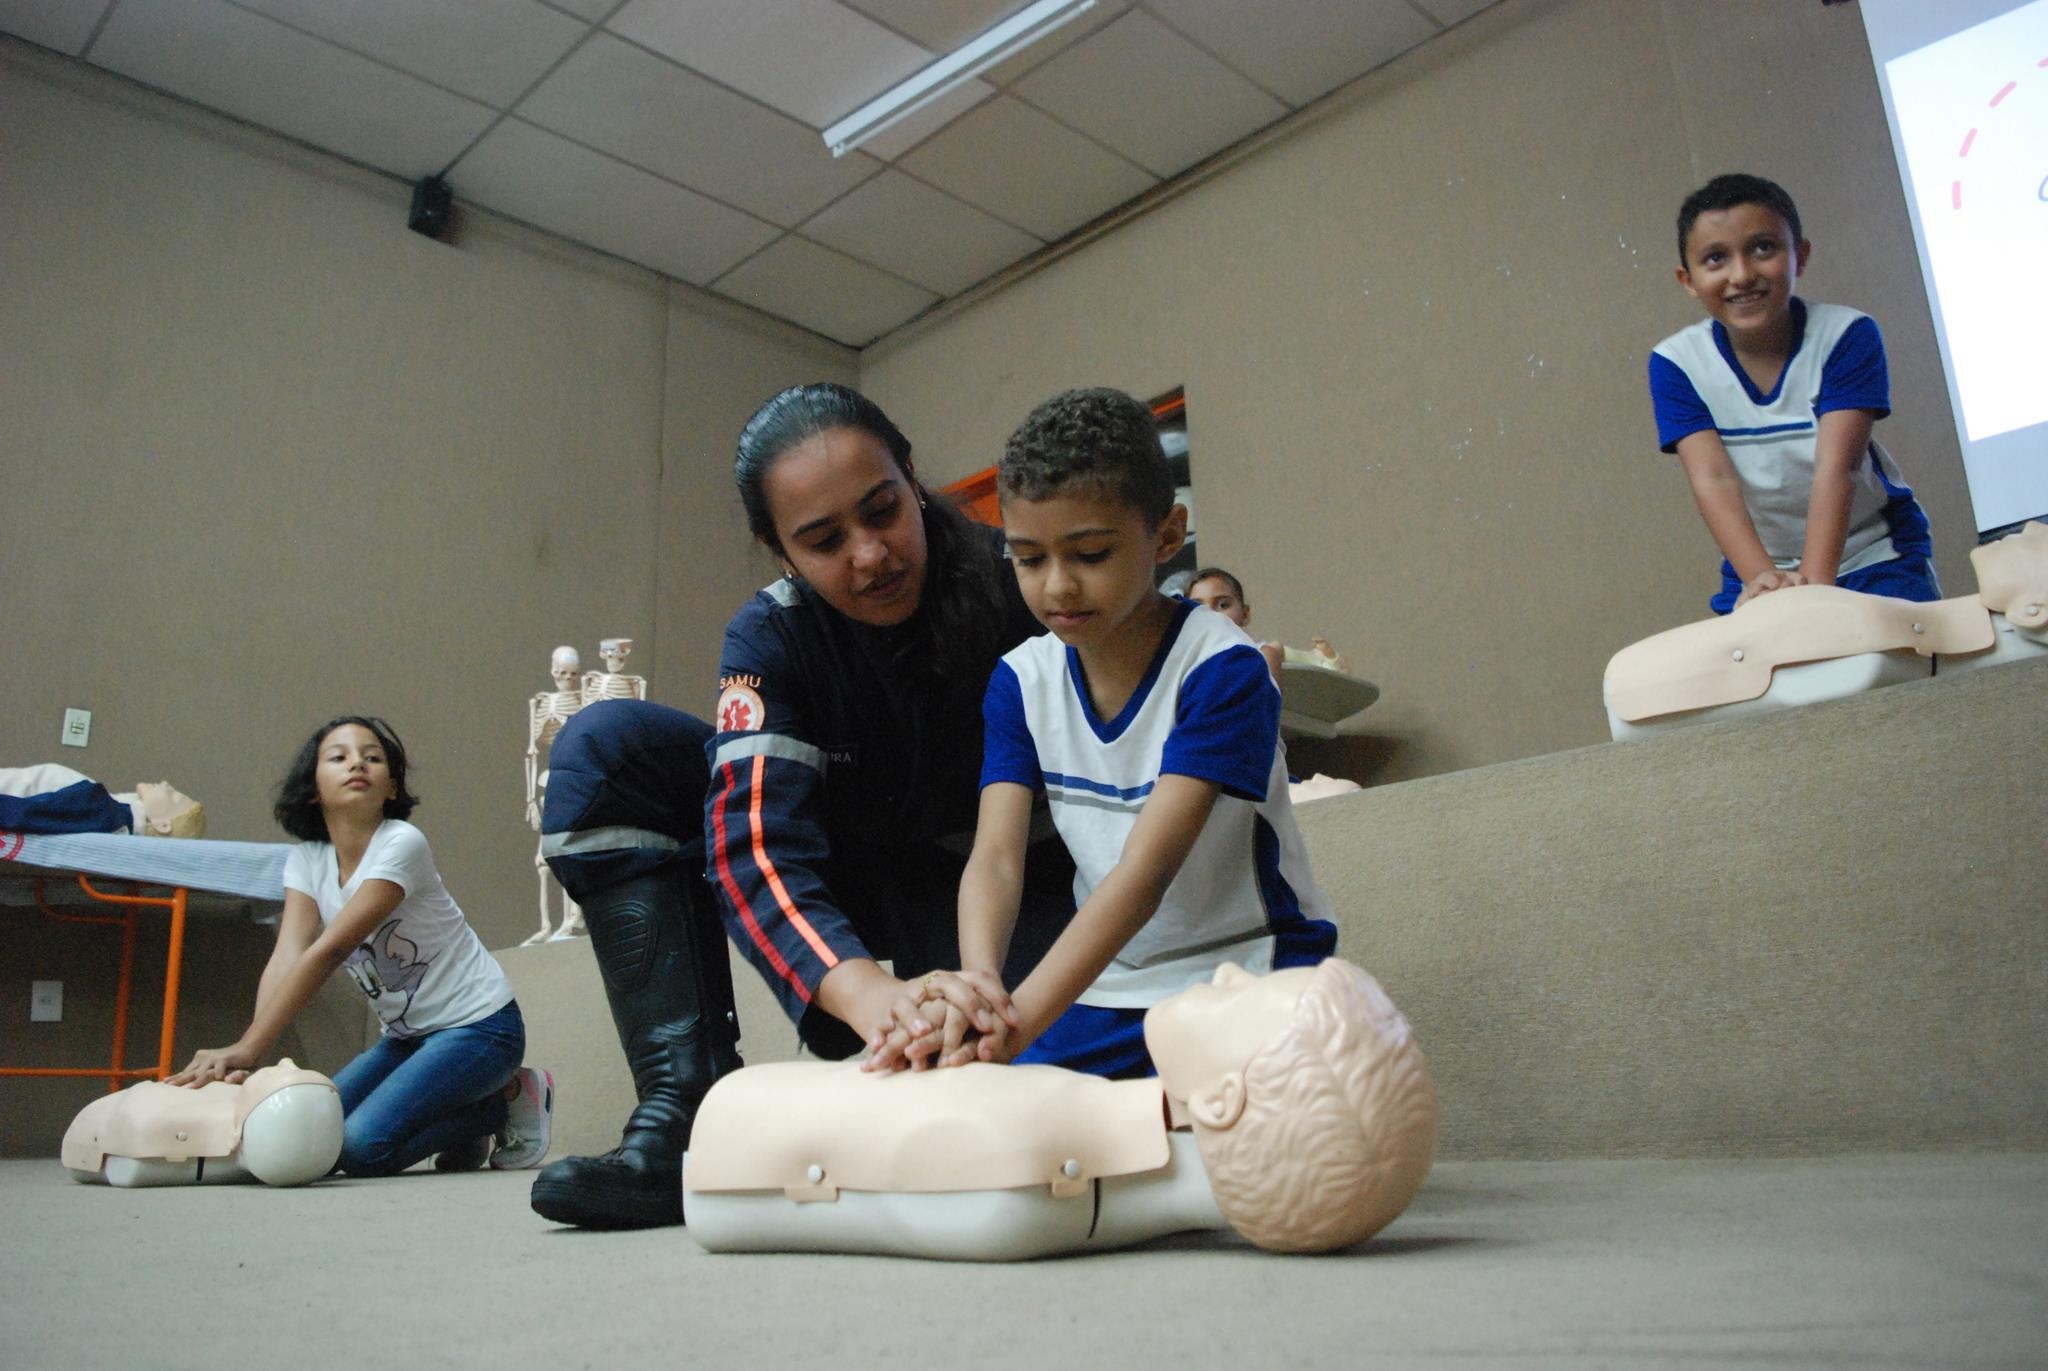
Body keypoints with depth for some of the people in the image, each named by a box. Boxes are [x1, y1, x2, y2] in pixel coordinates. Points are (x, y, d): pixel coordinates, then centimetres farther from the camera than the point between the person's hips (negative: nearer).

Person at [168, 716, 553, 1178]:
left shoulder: (401, 845, -19)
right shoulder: (306, 860, 1)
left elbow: (328, 951, -28)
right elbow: (287, 957, -13)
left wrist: (245, 1049, -34)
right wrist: (243, 1054, -29)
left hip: (477, 1025, -7)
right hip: (410, 1033, 7)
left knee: (360, 1146, -20)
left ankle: (512, 1098, 1)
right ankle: (465, 1134, 13)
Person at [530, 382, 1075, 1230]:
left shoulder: (1018, 588, -20)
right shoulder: (770, 639, -15)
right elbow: (753, 841, -31)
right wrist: (869, 992, -51)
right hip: (853, 892, 2)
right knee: (605, 747, -16)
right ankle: (685, 1108, -22)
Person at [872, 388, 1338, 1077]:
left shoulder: (1223, 669, -20)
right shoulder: (1022, 681, -3)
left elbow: (1146, 870, -28)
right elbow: (995, 854, -14)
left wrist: (1022, 1018, -40)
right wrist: (978, 981, -36)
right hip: (1105, 979, 4)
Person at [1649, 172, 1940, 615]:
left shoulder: (1846, 335, -15)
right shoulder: (1676, 364, -12)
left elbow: (1836, 466, -24)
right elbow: (1713, 479, -22)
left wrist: (1814, 580, -37)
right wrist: (1762, 578, -36)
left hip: (1876, 556, -1)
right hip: (1759, 566, 2)